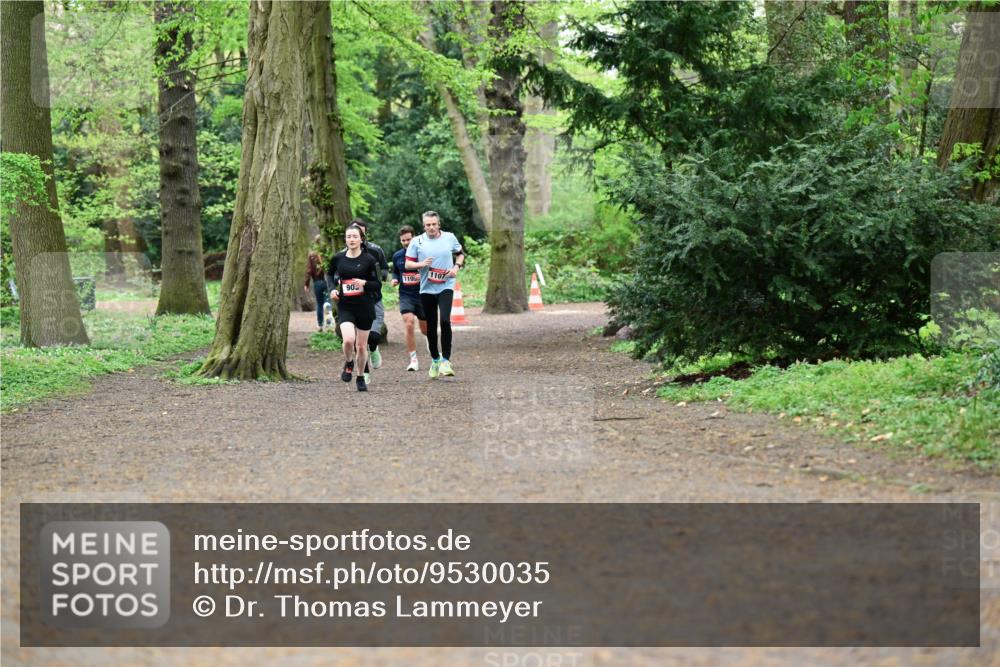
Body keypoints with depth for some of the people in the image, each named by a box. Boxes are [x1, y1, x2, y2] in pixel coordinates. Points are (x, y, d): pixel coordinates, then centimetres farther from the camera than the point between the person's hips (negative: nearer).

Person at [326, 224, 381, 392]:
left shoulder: (369, 259, -6)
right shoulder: (338, 258, 1)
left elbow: (378, 285, -2)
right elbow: (329, 274, 21)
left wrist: (365, 283, -21)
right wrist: (332, 288, 2)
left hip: (365, 307, -1)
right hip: (345, 307, 1)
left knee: (361, 346, 7)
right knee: (348, 340, -22)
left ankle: (361, 377, 29)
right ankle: (349, 364, 10)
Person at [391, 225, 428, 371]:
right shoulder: (397, 256, 4)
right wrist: (394, 280, 1)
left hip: (422, 295, -2)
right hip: (405, 296, 2)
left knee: (425, 329, 10)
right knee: (408, 324, -18)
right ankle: (413, 360, -11)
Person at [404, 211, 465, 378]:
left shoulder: (449, 238, 4)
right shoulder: (417, 241, 1)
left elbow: (460, 254, 19)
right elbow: (407, 264, 3)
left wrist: (456, 266, 0)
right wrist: (421, 264, -15)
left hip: (446, 286, -1)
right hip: (427, 288, 1)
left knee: (445, 320, -21)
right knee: (431, 327, 8)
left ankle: (446, 360, -16)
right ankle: (435, 360, 26)